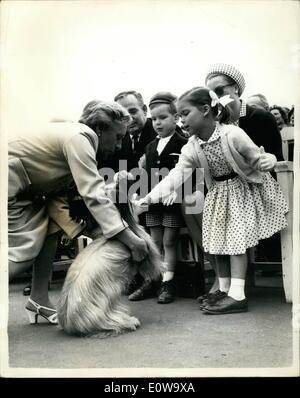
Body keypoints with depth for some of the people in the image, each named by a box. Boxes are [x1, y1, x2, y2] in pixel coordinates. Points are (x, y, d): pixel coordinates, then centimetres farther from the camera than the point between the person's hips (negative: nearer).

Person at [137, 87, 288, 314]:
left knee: (236, 238, -11)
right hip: (219, 193, 6)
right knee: (218, 240, 7)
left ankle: (237, 295, -5)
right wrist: (148, 199, -30)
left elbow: (256, 156, -15)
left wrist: (266, 161, -40)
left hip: (244, 189, -6)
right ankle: (223, 290, 20)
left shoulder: (232, 134, -26)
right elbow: (175, 175, -18)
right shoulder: (191, 148, -11)